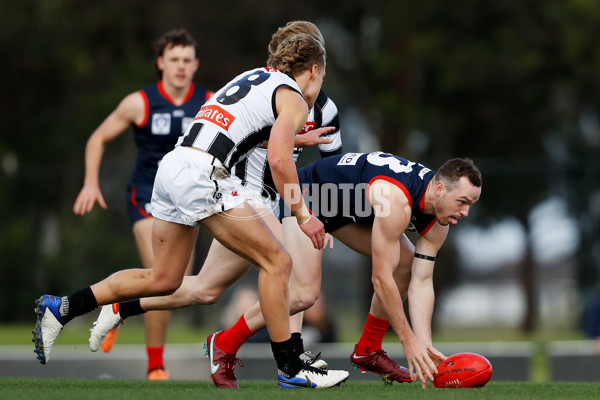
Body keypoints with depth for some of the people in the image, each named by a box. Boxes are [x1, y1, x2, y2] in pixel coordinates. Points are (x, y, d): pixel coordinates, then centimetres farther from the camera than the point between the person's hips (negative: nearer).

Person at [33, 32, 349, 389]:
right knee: (276, 262, -2)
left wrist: (290, 139, 44)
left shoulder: (252, 77, 25)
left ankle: (60, 309, 17)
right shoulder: (294, 100, 0)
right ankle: (290, 369, 0)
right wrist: (303, 216, -7)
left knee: (163, 279, 17)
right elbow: (279, 162, -14)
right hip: (203, 175, -9)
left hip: (173, 167, 9)